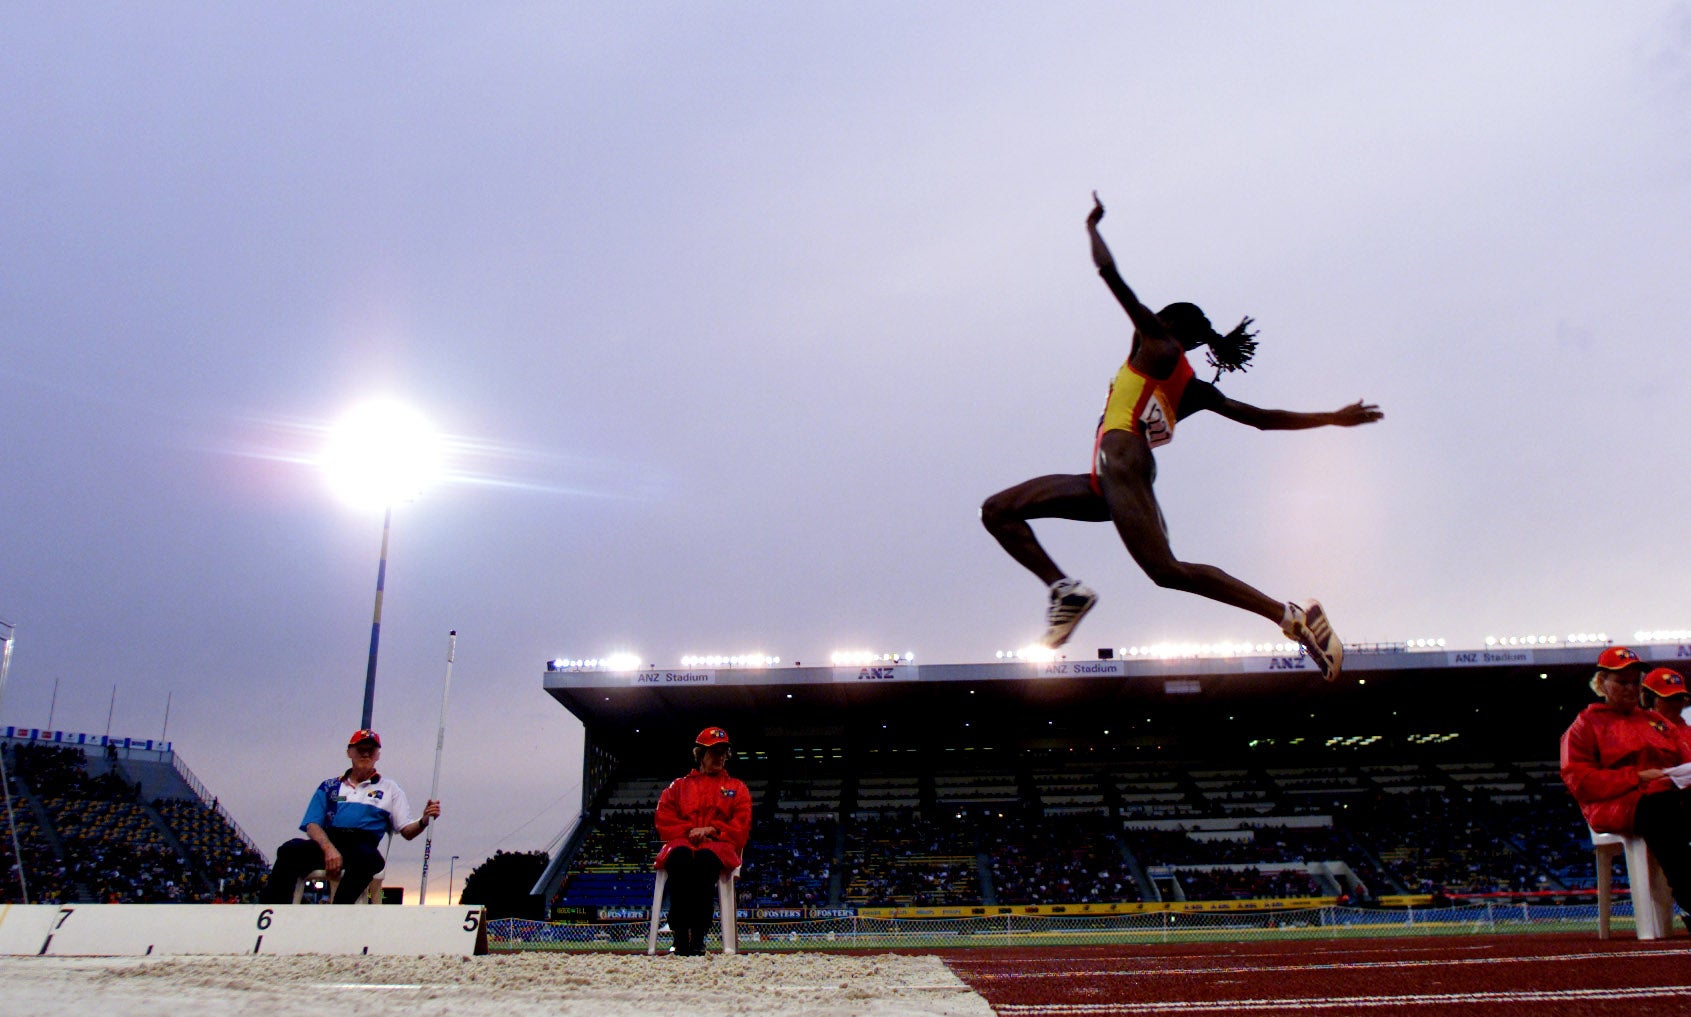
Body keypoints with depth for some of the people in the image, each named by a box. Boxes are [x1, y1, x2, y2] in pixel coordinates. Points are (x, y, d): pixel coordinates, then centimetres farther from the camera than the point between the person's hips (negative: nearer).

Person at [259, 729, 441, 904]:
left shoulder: (390, 788, 23)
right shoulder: (329, 786, 24)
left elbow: (407, 831, 16)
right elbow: (312, 825, 10)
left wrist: (423, 821, -9)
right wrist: (329, 849, -12)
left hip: (363, 846, -1)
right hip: (326, 843, 2)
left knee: (366, 857, -38)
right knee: (290, 850, -30)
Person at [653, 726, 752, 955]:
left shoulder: (737, 788, 25)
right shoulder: (678, 786, 26)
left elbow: (740, 826, 10)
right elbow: (663, 820, 12)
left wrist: (711, 829, -8)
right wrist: (689, 832, -7)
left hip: (719, 845, -1)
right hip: (682, 842, 1)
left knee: (705, 858, -41)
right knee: (680, 856, -40)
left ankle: (698, 936, -44)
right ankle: (680, 935, -44)